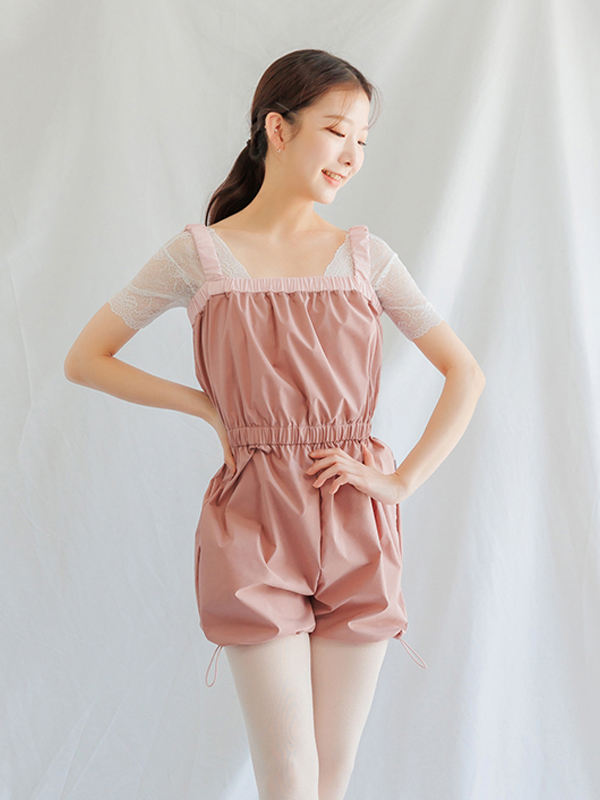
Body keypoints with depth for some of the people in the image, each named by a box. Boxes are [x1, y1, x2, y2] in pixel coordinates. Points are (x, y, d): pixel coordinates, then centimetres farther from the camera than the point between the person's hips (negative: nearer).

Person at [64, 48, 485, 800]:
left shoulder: (365, 255, 6)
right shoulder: (200, 253, 0)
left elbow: (465, 375, 7)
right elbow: (85, 359, 4)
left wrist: (403, 481, -3)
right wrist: (207, 406, -3)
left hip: (355, 527, 3)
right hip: (255, 526, -2)